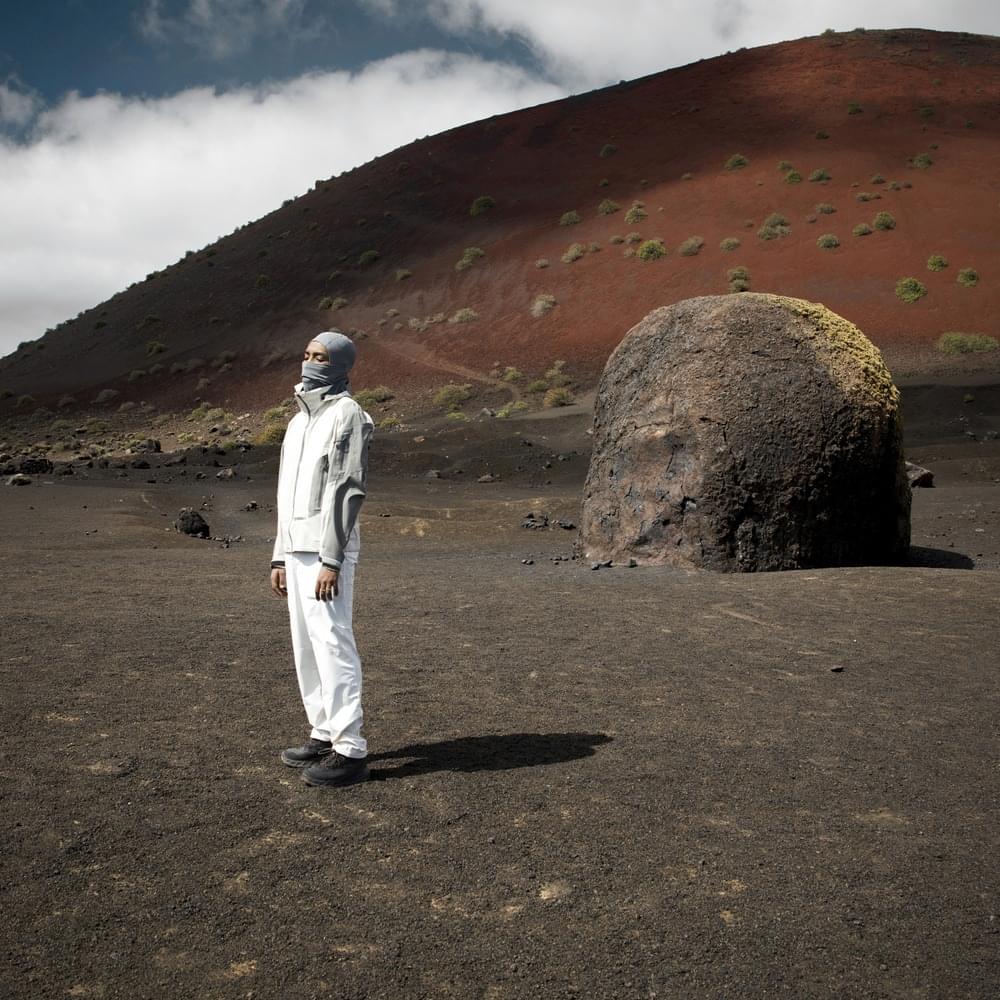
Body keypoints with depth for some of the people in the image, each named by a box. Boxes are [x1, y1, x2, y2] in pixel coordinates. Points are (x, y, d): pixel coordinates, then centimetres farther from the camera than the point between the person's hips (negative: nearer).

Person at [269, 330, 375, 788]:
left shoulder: (346, 415, -8)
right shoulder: (299, 419, 21)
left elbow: (347, 489, -16)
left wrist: (330, 560, -21)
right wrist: (280, 556, 18)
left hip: (325, 552, -9)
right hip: (297, 549, 9)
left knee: (331, 643, -10)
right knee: (306, 646, 11)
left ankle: (350, 751, -7)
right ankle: (324, 734, 20)